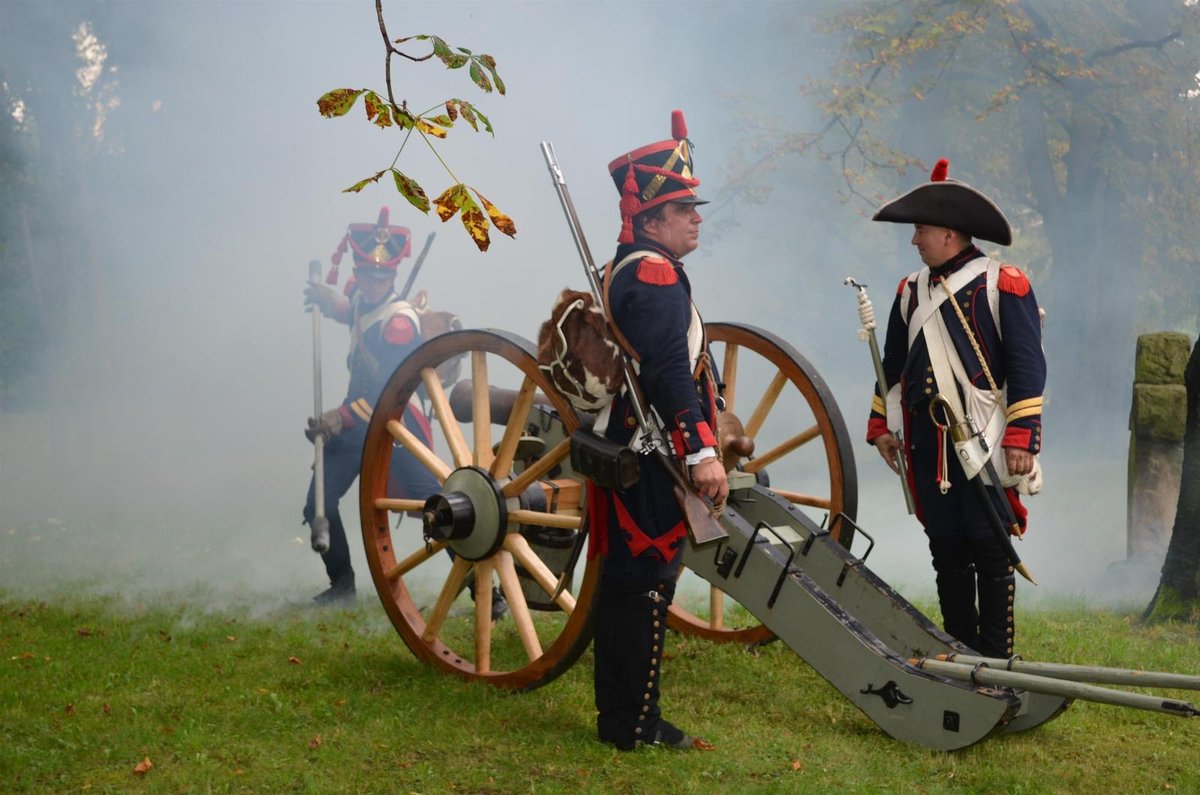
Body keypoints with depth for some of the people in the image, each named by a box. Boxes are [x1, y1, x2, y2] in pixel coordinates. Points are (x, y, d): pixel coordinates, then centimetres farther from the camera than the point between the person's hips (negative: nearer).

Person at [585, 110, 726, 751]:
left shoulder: (625, 270, 18)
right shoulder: (655, 274, -15)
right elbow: (669, 369, -24)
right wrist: (703, 452, -26)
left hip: (626, 450, 11)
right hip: (655, 454, -11)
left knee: (625, 581, 14)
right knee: (647, 581, -5)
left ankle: (617, 713, 22)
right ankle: (634, 723, 1)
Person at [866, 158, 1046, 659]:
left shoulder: (1003, 284, -6)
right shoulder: (912, 290, 12)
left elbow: (1028, 366, -9)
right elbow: (892, 364, 20)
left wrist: (1021, 438, -14)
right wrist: (882, 425, 15)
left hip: (986, 442, -5)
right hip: (928, 444, 6)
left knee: (991, 551, -1)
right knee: (947, 551, 9)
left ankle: (995, 658, 6)